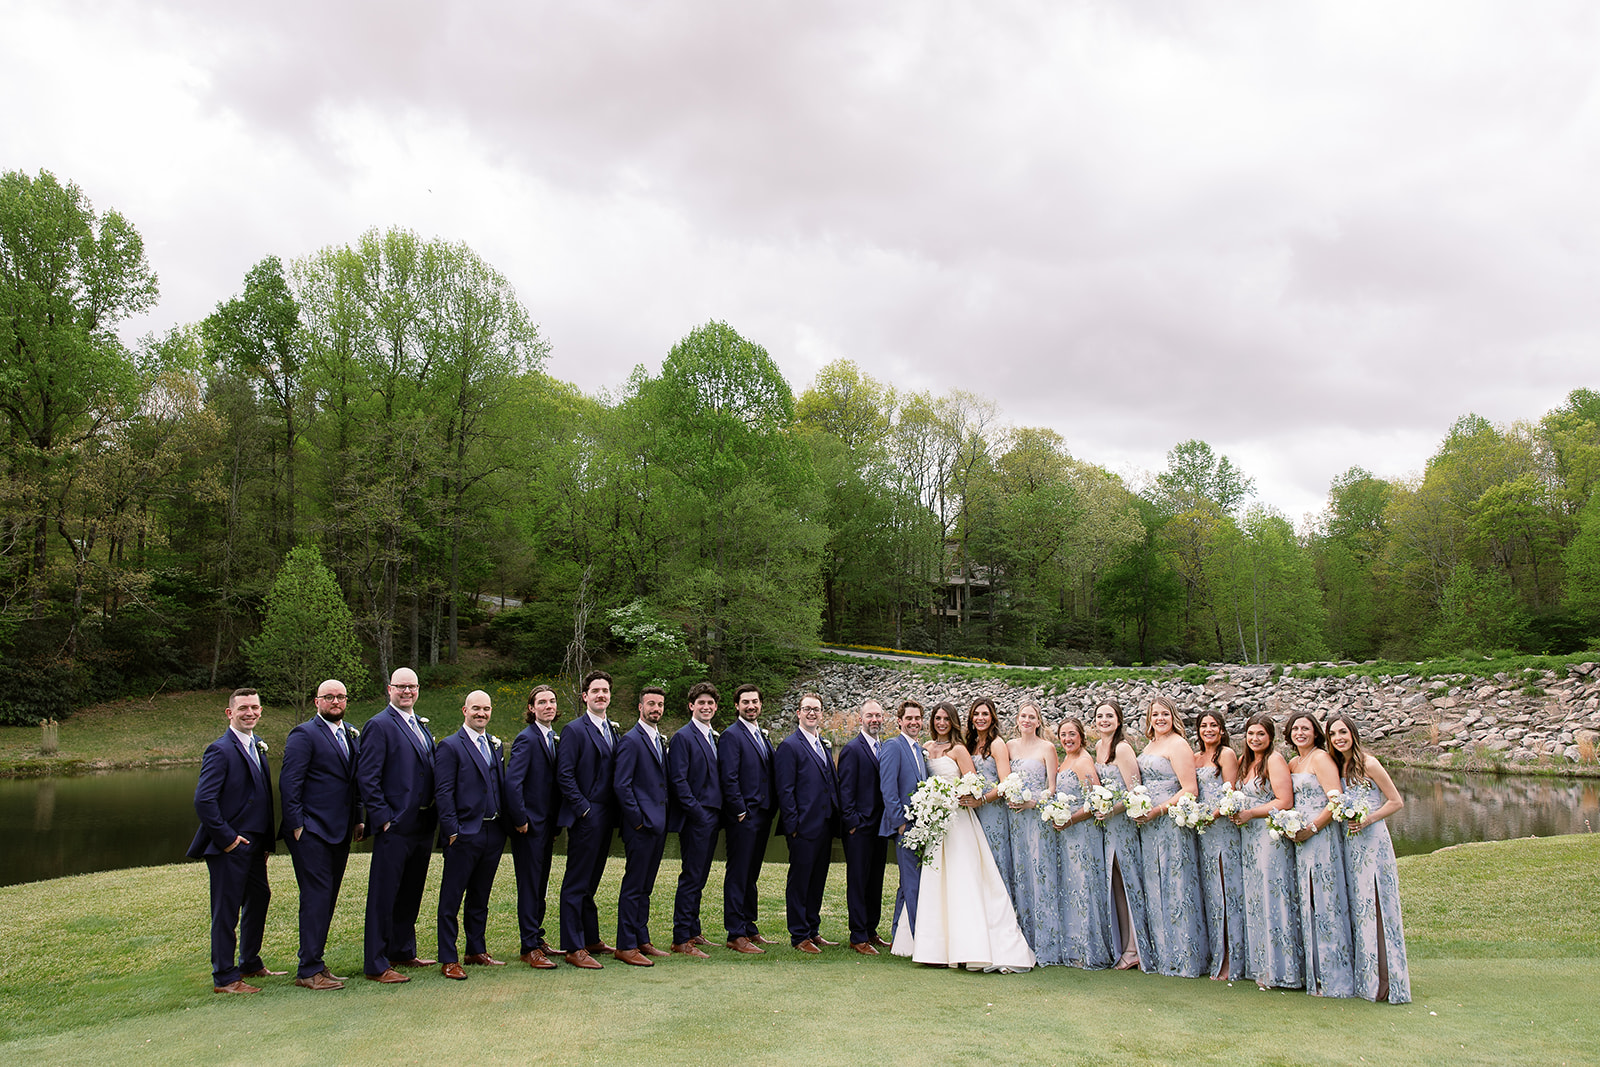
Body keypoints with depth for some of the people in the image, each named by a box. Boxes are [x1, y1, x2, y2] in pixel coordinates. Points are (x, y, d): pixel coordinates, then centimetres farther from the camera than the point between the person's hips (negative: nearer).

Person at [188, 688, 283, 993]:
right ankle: (224, 978, 11)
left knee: (259, 898, 19)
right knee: (226, 910, 0)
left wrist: (266, 841, 14)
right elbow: (203, 800, -20)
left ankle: (250, 964, 36)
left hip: (254, 845, 9)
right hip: (229, 847, -9)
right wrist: (226, 838, -18)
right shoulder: (220, 750, -14)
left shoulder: (258, 747, 13)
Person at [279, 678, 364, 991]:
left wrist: (358, 819, 13)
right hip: (311, 832, -7)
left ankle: (314, 961, 20)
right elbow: (289, 782, -11)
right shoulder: (304, 734, -8)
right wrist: (296, 825, -14)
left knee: (328, 898, 11)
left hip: (340, 831, 7)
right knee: (316, 898, -6)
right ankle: (309, 970, 1)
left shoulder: (349, 735, 15)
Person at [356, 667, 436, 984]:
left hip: (422, 825, 8)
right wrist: (383, 818, -16)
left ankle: (403, 952, 30)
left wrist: (434, 815, 13)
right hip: (395, 826, -8)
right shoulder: (379, 725, -9)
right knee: (383, 896, -1)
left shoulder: (421, 727, 16)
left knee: (410, 893, 17)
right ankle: (376, 965, 6)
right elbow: (366, 777, -14)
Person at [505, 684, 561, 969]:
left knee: (540, 884, 16)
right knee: (529, 886, -1)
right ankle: (530, 948, 6)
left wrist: (554, 827, 13)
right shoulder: (527, 739, -14)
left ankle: (536, 937, 27)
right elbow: (512, 782, -21)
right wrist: (520, 820, -18)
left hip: (546, 825, 8)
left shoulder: (552, 738, 12)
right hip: (529, 826, -8)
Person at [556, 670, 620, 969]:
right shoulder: (575, 730, -9)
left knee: (590, 881, 16)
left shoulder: (611, 731, 15)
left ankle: (591, 940, 25)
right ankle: (574, 948, 3)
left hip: (605, 817, 8)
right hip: (585, 818, -8)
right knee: (576, 883, -2)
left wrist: (614, 812, 9)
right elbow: (564, 775, -14)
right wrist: (584, 808, -15)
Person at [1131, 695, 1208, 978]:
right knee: (1155, 888, 11)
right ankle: (1162, 955, 20)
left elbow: (1190, 790, -16)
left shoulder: (1178, 745, -9)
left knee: (1173, 887, -3)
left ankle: (1183, 959, 6)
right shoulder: (1150, 746, 16)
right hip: (1149, 827, 9)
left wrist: (1158, 811, -18)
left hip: (1172, 824, -9)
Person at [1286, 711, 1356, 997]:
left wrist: (1311, 829, -15)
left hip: (1321, 836, -8)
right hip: (1301, 839, 8)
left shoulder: (1321, 758, -8)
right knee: (1308, 904, 8)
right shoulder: (1293, 763, 16)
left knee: (1324, 903, -6)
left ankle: (1333, 979, 1)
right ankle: (1314, 973, 14)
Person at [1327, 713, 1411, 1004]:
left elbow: (1396, 801, -6)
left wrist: (1368, 819, -15)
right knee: (1355, 908, 8)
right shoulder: (1337, 766, 11)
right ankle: (1362, 977, 15)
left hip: (1372, 841, -7)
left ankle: (1384, 979, -1)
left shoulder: (1368, 764, -8)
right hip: (1348, 843, 7)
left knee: (1373, 908, -7)